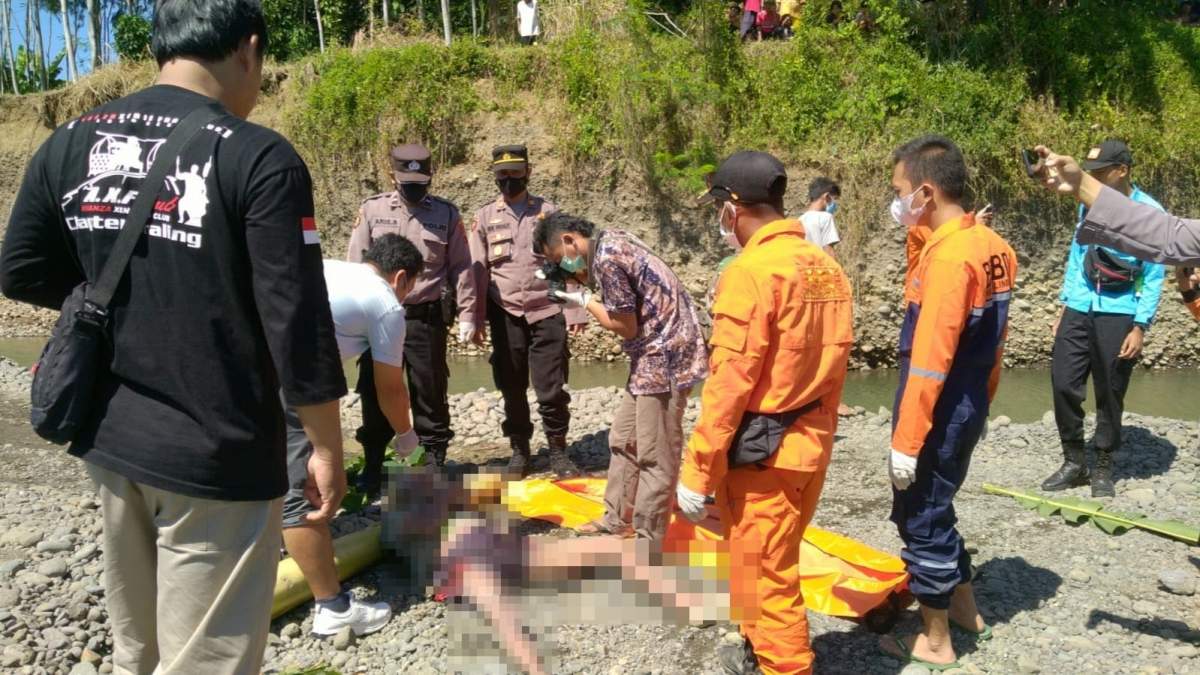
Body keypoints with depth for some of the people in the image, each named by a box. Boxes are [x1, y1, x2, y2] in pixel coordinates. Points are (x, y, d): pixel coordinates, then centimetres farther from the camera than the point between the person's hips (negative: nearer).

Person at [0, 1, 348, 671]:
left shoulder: (69, 144, 3)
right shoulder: (260, 157, -15)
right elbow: (297, 322, -16)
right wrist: (328, 448, -7)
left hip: (107, 436, 7)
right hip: (213, 452, -6)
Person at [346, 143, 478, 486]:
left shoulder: (447, 213, 2)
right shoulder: (372, 210, 3)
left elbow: (462, 267, 5)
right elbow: (355, 266, 4)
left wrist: (466, 314, 0)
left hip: (426, 317, -1)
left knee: (430, 392, 6)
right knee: (375, 392, 7)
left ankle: (435, 460, 19)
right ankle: (372, 465, 20)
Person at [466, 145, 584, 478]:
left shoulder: (548, 212, 6)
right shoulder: (484, 218, 7)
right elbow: (477, 271, 5)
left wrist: (576, 311, -3)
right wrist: (475, 318, -1)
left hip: (547, 313, -1)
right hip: (505, 316, 1)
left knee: (551, 388, 0)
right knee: (511, 388, 8)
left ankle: (558, 451, 15)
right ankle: (519, 450, 22)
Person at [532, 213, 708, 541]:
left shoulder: (607, 259, -20)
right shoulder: (610, 241, 8)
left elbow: (627, 327, -16)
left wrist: (584, 301, -5)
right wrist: (582, 280, 2)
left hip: (665, 355, -10)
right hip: (654, 354, 10)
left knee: (655, 455, -1)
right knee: (623, 441, 18)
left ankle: (647, 541, 10)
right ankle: (617, 518, 32)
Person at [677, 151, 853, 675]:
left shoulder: (749, 272, -19)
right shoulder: (827, 268, 4)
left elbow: (729, 385, -20)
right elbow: (834, 365, 9)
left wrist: (696, 473, -13)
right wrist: (818, 430, 20)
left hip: (761, 454, -8)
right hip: (812, 444, 8)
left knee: (763, 577, 7)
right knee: (774, 564, 25)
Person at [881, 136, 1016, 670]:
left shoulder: (948, 255, -23)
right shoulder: (992, 247, 5)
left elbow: (930, 360, -24)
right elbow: (993, 338, 12)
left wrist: (906, 439, -20)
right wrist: (982, 400, 21)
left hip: (939, 416, -9)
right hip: (969, 407, 9)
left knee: (920, 518, 6)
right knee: (934, 509, 24)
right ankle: (966, 610, 39)